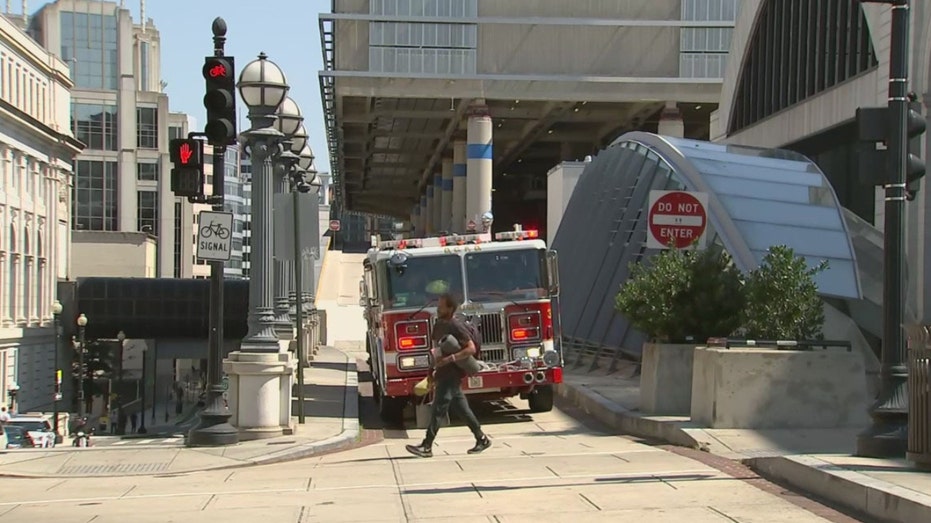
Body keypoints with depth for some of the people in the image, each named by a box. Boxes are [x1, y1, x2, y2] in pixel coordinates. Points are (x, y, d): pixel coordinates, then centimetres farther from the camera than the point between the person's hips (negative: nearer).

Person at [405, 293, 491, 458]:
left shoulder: (456, 327, -14)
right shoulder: (439, 325, 12)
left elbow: (471, 348, -17)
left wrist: (450, 359, -25)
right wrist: (435, 367, 14)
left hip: (451, 374, -9)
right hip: (443, 374, 9)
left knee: (438, 410, -8)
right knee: (461, 409, 12)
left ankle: (426, 446, -8)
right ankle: (482, 439, 19)